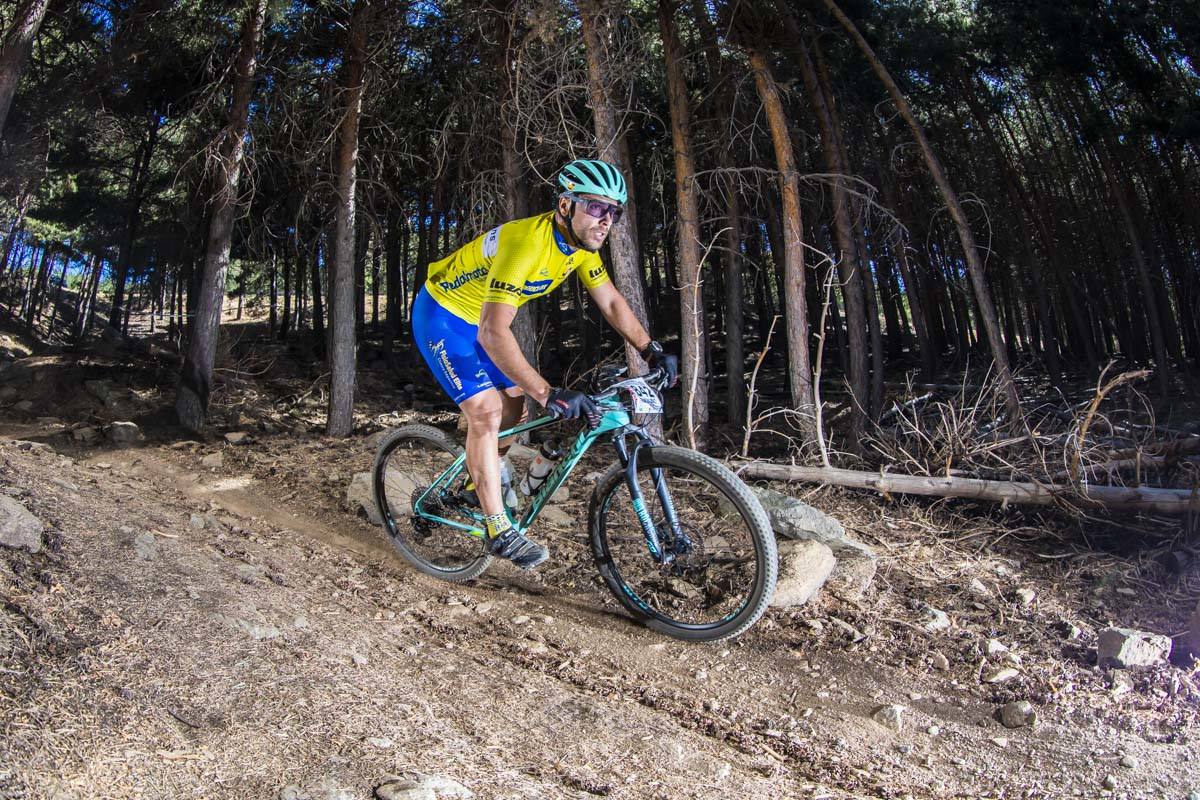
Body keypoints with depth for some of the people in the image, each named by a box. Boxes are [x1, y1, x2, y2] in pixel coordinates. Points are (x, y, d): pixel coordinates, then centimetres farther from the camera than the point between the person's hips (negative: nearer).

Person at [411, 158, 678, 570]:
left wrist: (652, 351, -14)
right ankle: (499, 531, -7)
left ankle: (481, 480, 33)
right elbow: (493, 332, -43)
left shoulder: (581, 242, -10)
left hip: (478, 319, 8)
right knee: (486, 411, -16)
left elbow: (611, 302, -1)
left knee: (514, 407, 7)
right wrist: (549, 394, -49)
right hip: (442, 315, -8)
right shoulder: (526, 242, -36)